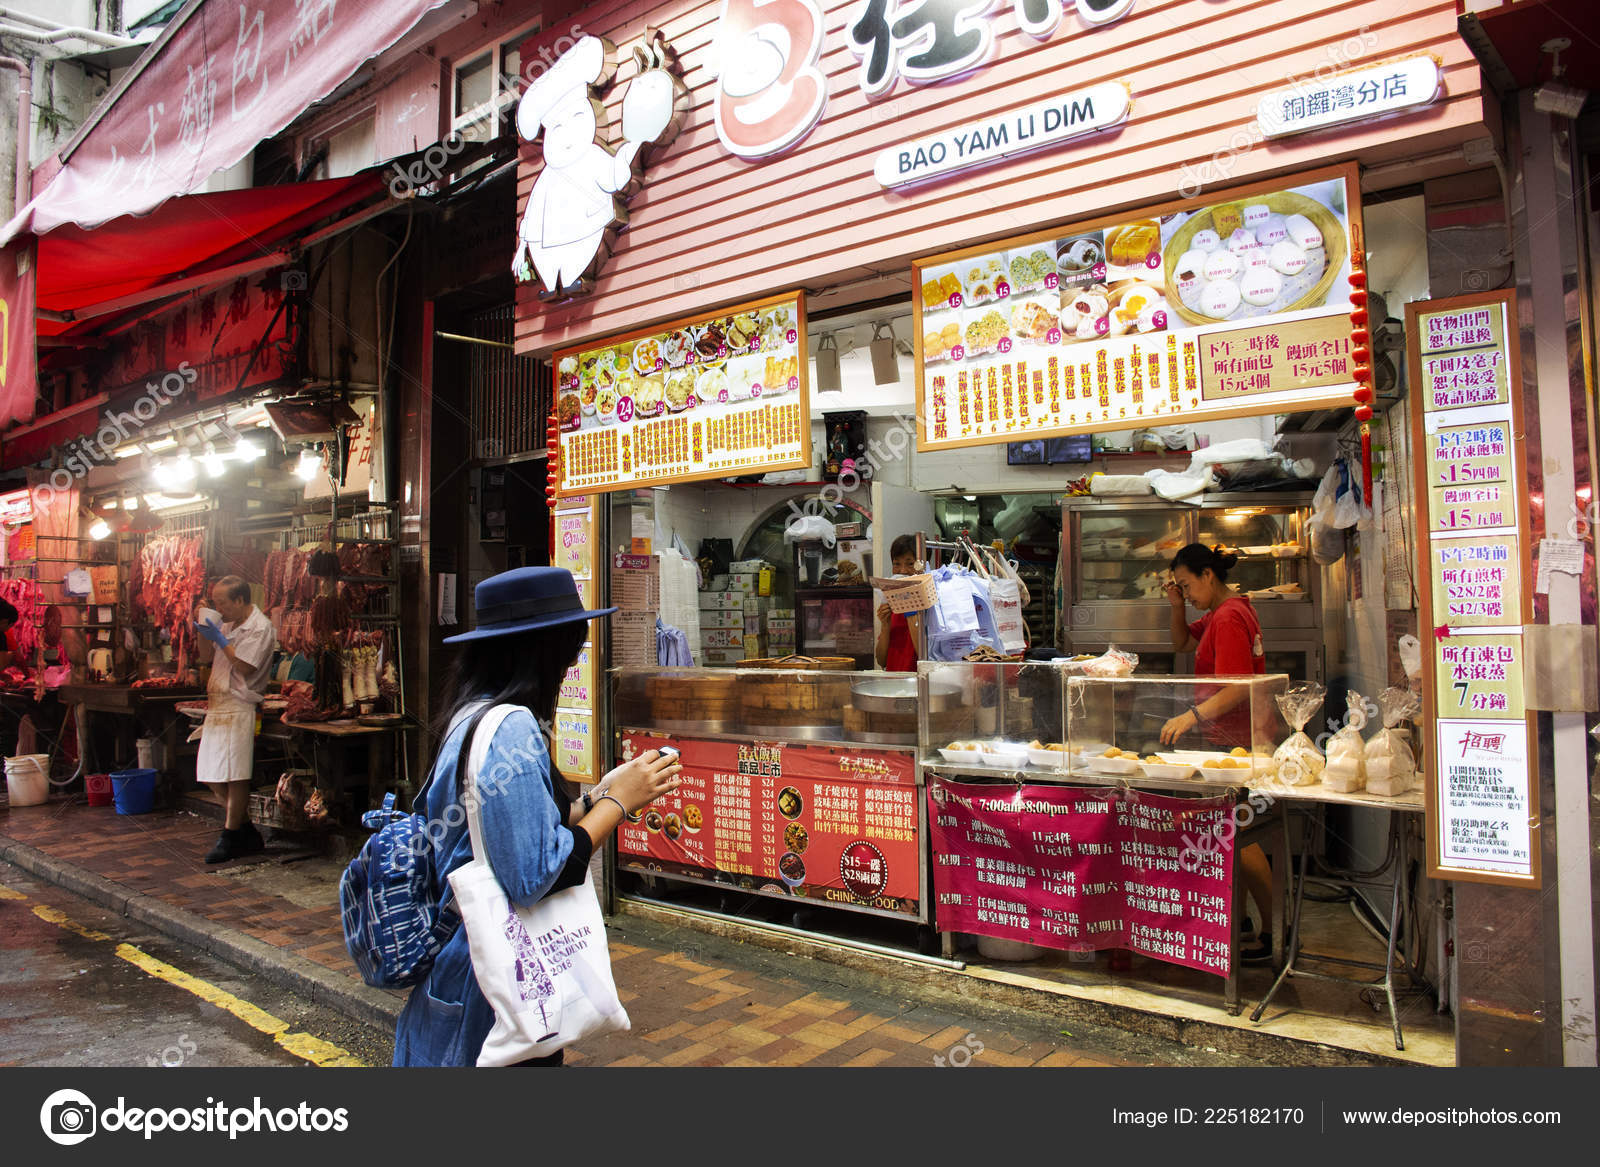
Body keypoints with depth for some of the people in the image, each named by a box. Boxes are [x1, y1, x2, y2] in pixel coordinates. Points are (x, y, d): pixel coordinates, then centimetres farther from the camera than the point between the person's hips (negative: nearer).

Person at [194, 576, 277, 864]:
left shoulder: (260, 628, -11)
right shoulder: (228, 624, 16)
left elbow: (244, 667, -17)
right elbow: (206, 657, 22)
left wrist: (219, 639, -13)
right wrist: (203, 633, 6)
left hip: (239, 707, -9)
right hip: (217, 705, 9)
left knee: (234, 775, -6)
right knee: (210, 775, 10)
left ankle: (230, 838, 3)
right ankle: (246, 829, 20)